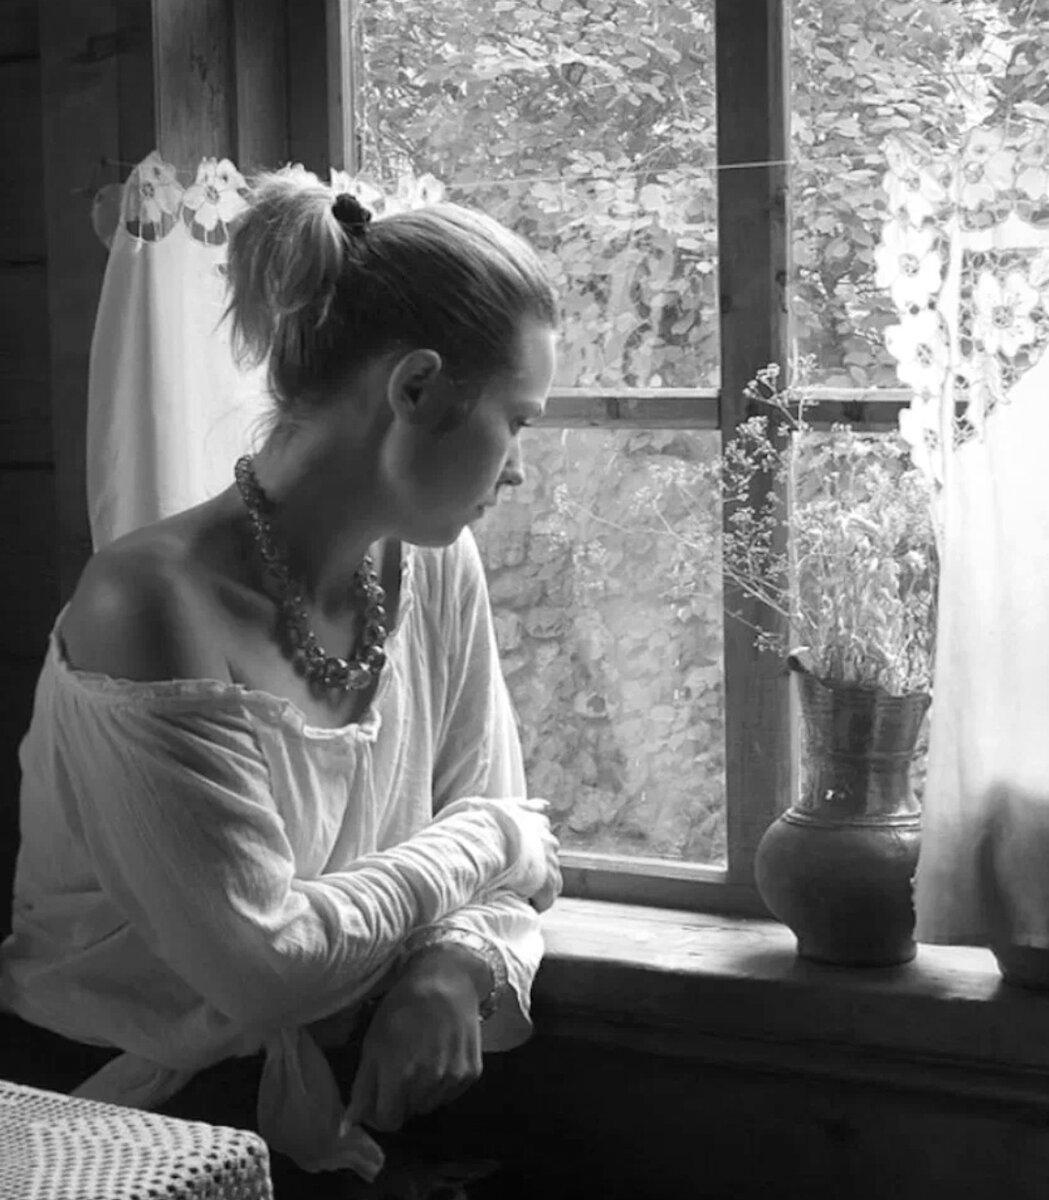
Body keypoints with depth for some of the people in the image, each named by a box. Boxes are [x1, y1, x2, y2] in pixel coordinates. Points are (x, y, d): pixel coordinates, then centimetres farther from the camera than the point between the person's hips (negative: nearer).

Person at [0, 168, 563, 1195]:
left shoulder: (433, 569, 1)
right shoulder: (159, 609, -21)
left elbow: (507, 833, 7)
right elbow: (263, 965, -21)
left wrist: (459, 963, -14)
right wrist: (482, 845, -10)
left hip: (358, 1104, 6)